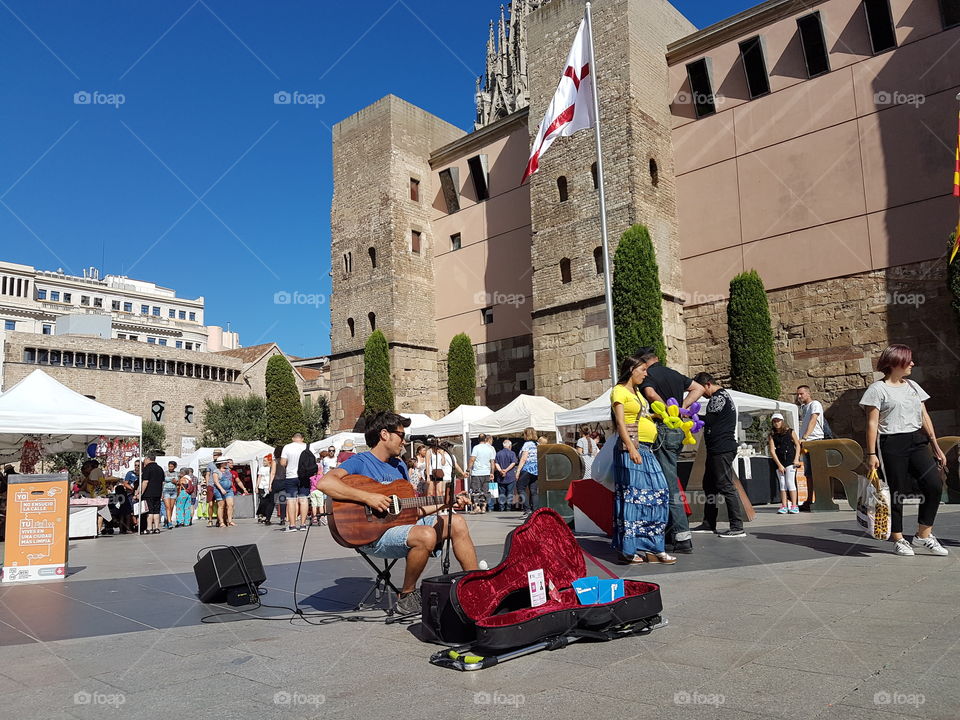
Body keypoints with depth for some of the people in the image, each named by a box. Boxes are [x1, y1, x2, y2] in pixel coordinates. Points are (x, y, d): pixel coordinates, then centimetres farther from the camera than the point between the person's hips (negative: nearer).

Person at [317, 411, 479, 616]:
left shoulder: (399, 466, 19)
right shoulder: (360, 462, -7)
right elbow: (324, 483, -26)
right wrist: (367, 497, -28)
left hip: (402, 523, 8)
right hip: (372, 534, -8)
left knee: (457, 523, -2)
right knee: (426, 535, -33)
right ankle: (406, 595, -11)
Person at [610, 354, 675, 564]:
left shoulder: (637, 392, 23)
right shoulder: (619, 391, -4)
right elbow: (620, 422, -14)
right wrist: (631, 449, -22)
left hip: (646, 450, 9)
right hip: (631, 448, -9)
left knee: (656, 495, 4)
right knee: (631, 496, -7)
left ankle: (652, 548, 10)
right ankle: (627, 550, -2)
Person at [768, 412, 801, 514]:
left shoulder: (790, 431, 4)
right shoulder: (772, 435, 3)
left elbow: (797, 445, 7)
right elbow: (772, 451, -1)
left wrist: (796, 459, -4)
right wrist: (779, 465, -7)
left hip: (790, 461, -2)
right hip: (779, 461, 2)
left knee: (790, 482, -8)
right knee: (782, 484, 2)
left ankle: (794, 506, -4)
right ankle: (784, 506, 5)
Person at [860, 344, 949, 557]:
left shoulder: (913, 386, 15)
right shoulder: (878, 389, -4)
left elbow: (924, 418, 17)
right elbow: (872, 423, -7)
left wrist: (935, 446, 13)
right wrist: (871, 454, -12)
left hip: (917, 442, 6)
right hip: (891, 445, -6)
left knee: (934, 485, -8)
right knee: (895, 491, 0)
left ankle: (923, 535, 6)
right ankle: (898, 539, 13)